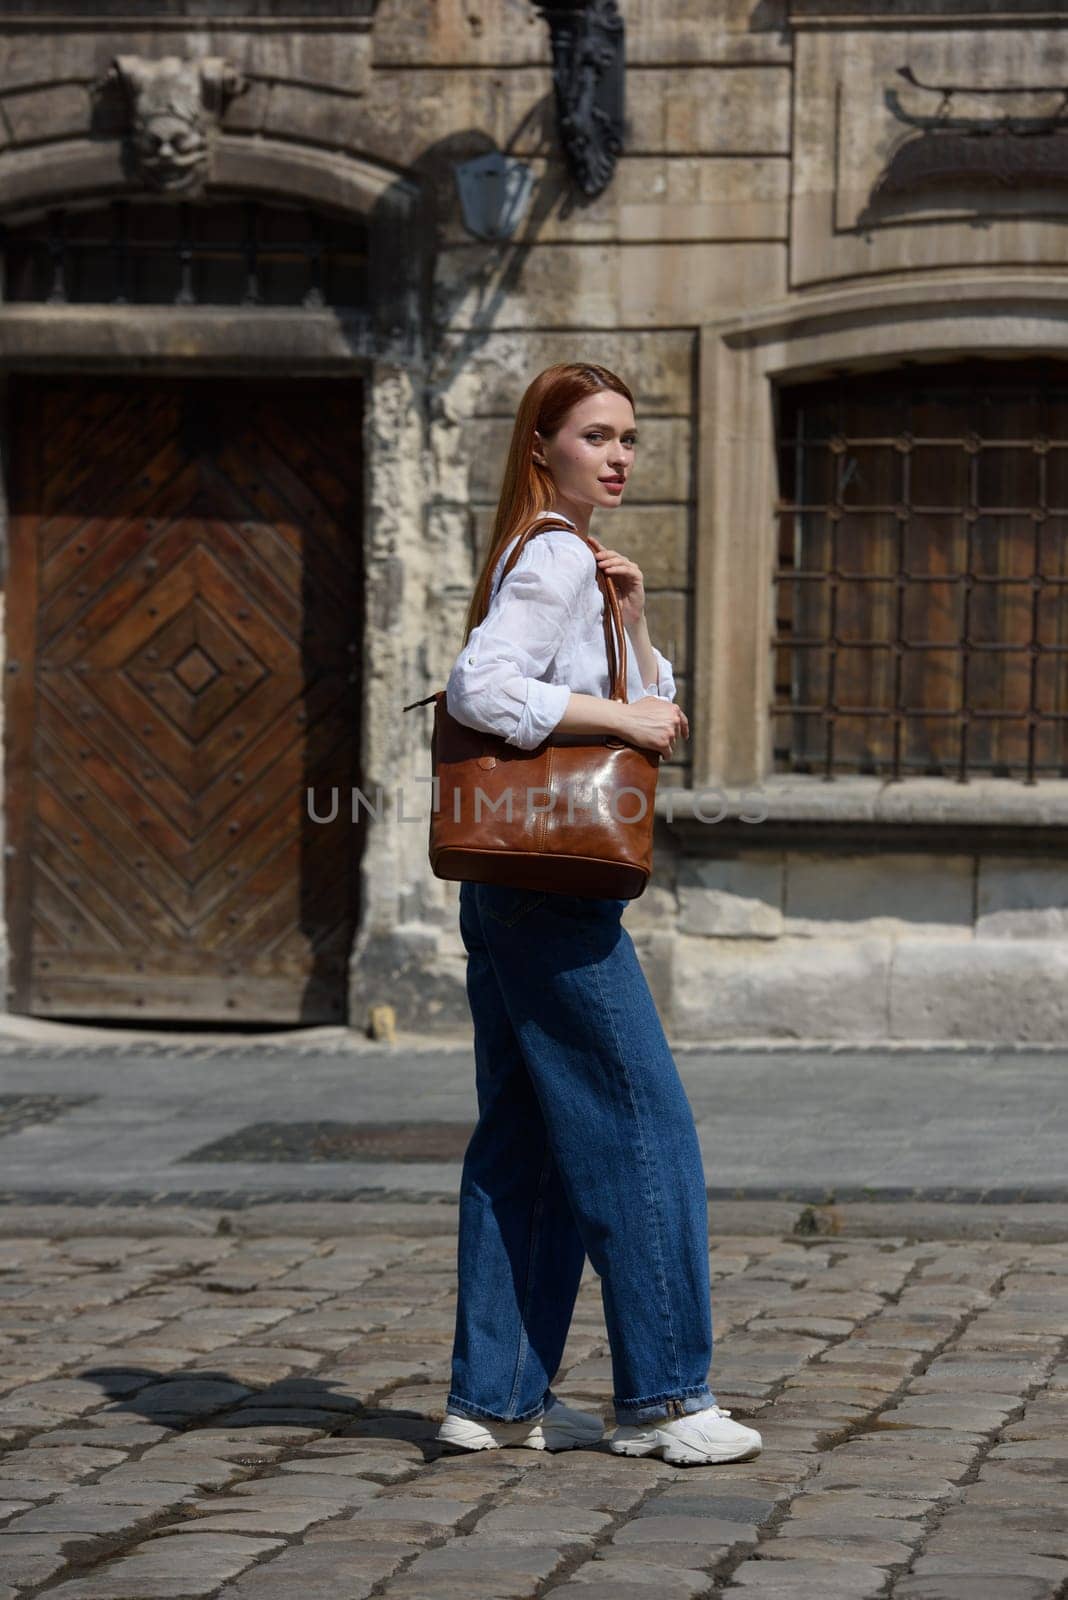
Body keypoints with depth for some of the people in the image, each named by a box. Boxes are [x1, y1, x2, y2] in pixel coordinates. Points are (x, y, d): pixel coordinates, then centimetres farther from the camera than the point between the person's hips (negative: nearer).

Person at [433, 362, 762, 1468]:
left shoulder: (572, 560, 20)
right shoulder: (553, 557, -10)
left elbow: (654, 714, 22)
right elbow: (479, 685, -23)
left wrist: (632, 618, 5)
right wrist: (620, 718, -18)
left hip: (513, 893, 10)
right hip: (550, 889, -10)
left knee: (526, 1138, 9)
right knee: (642, 1127, -6)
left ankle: (496, 1395, 11)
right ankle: (661, 1395, -4)